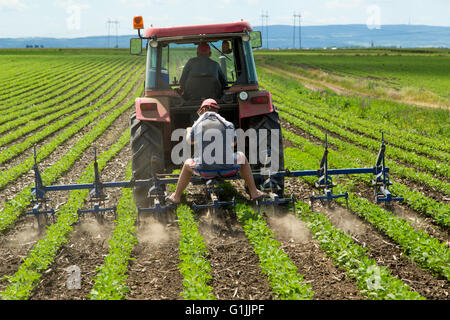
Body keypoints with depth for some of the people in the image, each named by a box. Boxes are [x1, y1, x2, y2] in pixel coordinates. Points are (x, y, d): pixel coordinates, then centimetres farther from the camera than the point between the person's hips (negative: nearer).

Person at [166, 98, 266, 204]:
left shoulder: (198, 124, 4)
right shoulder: (226, 124, 4)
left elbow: (190, 141, 25)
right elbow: (234, 142, 21)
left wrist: (188, 131, 46)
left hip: (205, 171, 0)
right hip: (228, 169, 0)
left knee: (187, 163, 31)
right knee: (241, 156, 31)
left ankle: (176, 197, 34)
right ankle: (254, 192, 26)